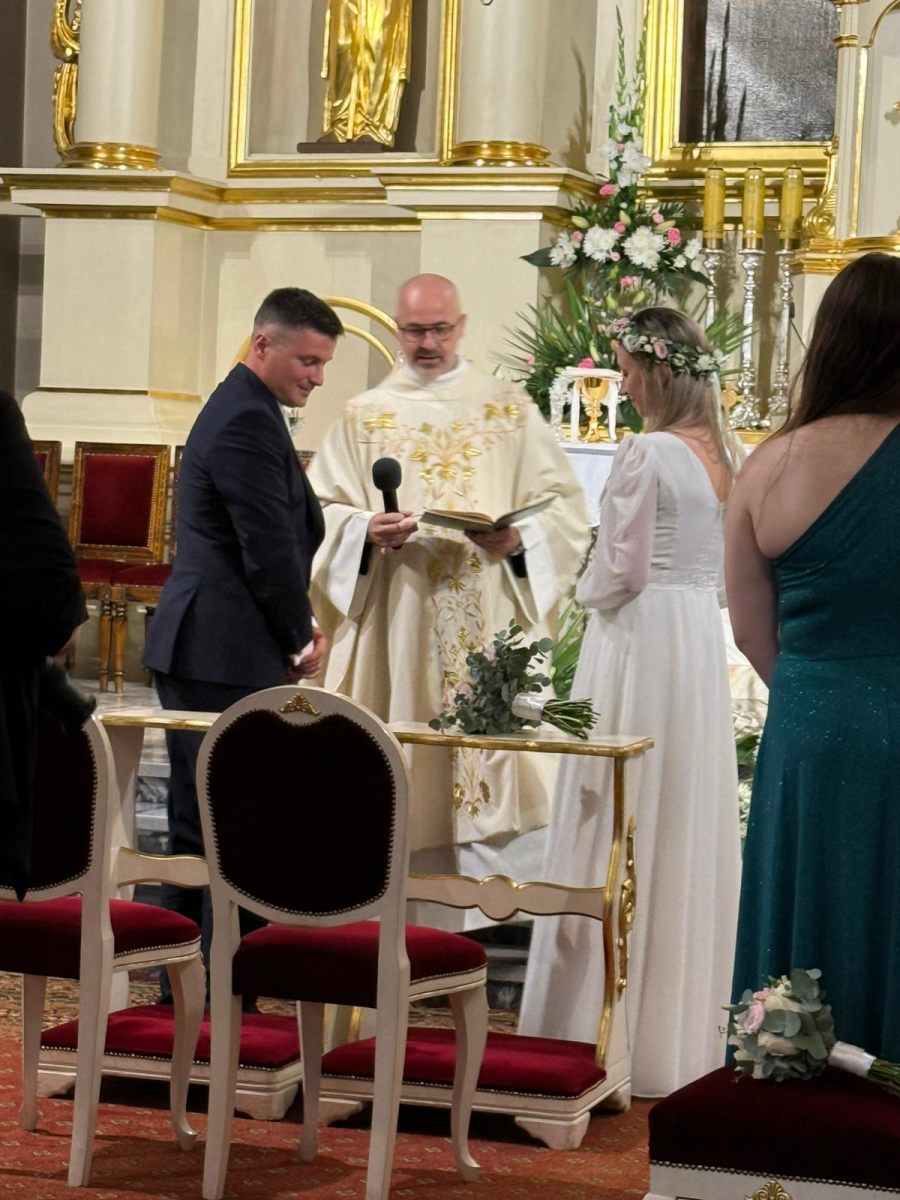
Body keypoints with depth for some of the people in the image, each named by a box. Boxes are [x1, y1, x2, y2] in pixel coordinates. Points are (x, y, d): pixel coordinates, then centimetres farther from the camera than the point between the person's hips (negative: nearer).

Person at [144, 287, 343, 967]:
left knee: (199, 821, 14)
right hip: (228, 656, -11)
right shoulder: (248, 422, -16)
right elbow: (270, 548, -18)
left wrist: (298, 626, 11)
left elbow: (285, 535, 22)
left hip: (195, 651, 11)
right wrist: (301, 639, -5)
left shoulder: (239, 409, 19)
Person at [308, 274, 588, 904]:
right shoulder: (365, 417, 12)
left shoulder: (511, 408, 10)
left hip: (490, 625, -1)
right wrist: (368, 530, -13)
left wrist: (520, 539, -13)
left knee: (493, 751, -7)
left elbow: (565, 504, 6)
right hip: (396, 625, 1)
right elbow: (323, 512, 7)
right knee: (403, 763, -2)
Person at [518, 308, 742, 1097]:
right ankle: (688, 1031, 19)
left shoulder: (648, 454, -15)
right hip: (704, 646, 8)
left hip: (640, 644, -8)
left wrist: (587, 591, 4)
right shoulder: (723, 455, 7)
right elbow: (724, 565, 13)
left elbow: (624, 573, -15)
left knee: (622, 833, -1)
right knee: (692, 835, 12)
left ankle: (607, 1025, 4)